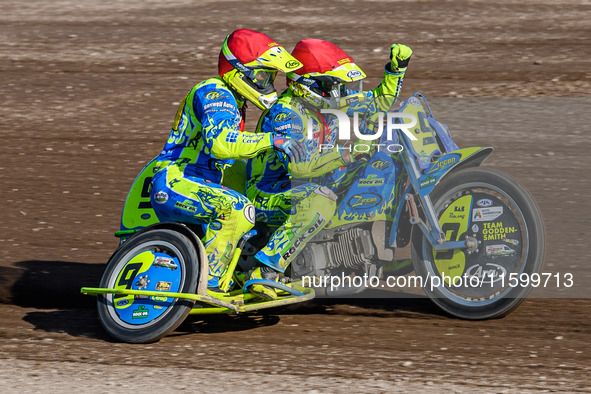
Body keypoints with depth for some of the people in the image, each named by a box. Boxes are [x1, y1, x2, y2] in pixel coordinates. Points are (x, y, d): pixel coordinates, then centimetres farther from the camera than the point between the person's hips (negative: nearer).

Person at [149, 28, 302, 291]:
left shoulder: (232, 102, 21)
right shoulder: (215, 94, -12)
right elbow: (219, 143, -30)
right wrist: (271, 140, -33)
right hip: (176, 183, -11)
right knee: (237, 209, -33)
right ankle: (207, 281, -30)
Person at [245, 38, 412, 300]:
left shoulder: (329, 102, 7)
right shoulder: (285, 113, -20)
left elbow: (379, 101, 18)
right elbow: (299, 165, -31)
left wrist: (396, 69, 4)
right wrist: (347, 155, -32)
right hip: (268, 197, -9)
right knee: (320, 201, -41)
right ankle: (264, 272, -43)